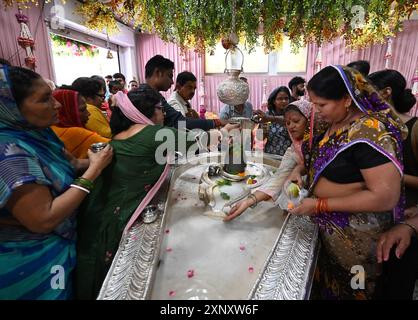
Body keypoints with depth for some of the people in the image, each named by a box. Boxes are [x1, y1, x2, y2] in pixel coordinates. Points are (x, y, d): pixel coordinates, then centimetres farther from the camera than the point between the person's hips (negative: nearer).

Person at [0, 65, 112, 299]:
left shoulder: (36, 132, -3)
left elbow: (70, 164, 8)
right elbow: (43, 220, -31)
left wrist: (96, 160, -12)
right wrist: (94, 171, -28)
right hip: (31, 260, -8)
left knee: (74, 290, 28)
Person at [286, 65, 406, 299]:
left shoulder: (371, 132, -28)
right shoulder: (334, 123, -3)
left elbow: (385, 197, -28)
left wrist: (319, 205, -26)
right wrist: (300, 169, -6)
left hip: (355, 235, -7)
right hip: (328, 225, 7)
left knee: (345, 289, 19)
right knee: (326, 282, 28)